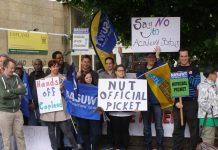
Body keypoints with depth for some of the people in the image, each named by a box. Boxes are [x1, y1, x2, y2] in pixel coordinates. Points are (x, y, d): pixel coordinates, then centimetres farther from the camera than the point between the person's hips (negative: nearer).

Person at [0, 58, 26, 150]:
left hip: (17, 111, 4)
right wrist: (16, 91, -10)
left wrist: (11, 91, -13)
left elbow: (23, 90, -6)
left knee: (20, 135, 10)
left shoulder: (16, 78, 7)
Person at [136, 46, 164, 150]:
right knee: (146, 126, 9)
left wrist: (158, 55, -18)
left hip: (156, 101, -2)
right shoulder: (141, 71, 11)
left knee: (158, 126, -2)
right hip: (145, 101, 2)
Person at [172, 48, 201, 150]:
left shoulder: (194, 70, 7)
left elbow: (197, 84, -7)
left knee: (194, 128, 3)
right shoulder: (175, 70, 9)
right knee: (178, 129, 5)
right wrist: (175, 101, -8)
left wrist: (187, 74, -15)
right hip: (178, 103, 1)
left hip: (192, 103, -1)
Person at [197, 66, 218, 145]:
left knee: (212, 139, 13)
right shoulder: (203, 86, -13)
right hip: (208, 117, -10)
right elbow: (202, 101, -21)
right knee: (208, 141, -9)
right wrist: (211, 111, -17)